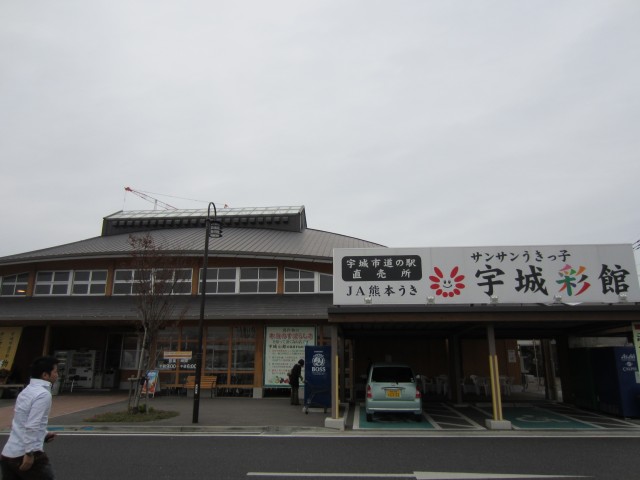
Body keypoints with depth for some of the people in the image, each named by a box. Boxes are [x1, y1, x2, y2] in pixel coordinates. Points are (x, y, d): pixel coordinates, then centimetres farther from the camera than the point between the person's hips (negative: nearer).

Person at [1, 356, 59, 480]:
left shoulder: (25, 391, 14)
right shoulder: (43, 394, -15)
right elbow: (32, 426, -22)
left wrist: (43, 434, 18)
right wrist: (30, 453, -19)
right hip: (24, 455, -8)